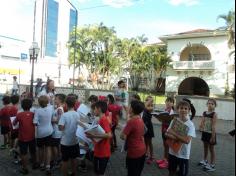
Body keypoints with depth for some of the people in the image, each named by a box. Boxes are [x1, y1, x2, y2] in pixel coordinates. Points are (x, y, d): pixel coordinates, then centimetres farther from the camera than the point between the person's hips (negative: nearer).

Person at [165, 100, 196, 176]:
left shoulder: (190, 124, -15)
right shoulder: (174, 121, -4)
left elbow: (187, 140, -25)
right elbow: (167, 134, -3)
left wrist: (174, 133, -26)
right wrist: (175, 138, -22)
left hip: (184, 155, -3)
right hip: (172, 152, 4)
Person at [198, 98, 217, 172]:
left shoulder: (214, 114, -16)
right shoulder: (204, 113, 1)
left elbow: (213, 126, -18)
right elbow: (202, 122, 9)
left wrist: (213, 137, -18)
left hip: (210, 133, -6)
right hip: (205, 132, 6)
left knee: (211, 149, 6)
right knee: (205, 147, 22)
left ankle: (212, 165, 19)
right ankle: (205, 160, 42)